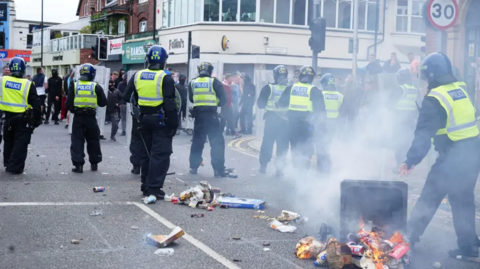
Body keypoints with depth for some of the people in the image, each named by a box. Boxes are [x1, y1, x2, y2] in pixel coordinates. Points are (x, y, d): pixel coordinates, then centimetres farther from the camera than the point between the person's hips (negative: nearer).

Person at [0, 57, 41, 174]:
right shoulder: (28, 84, -12)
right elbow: (36, 104, -9)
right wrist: (37, 119, -1)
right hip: (23, 118, -4)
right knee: (20, 143, 3)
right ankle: (15, 167, 1)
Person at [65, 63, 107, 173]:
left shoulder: (74, 86, -1)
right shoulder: (96, 87, -3)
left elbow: (69, 103, -2)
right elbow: (103, 103, 3)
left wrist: (72, 109, 18)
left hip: (78, 117, 0)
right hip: (91, 117, 0)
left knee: (77, 141, 3)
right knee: (93, 140, 15)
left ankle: (78, 164, -3)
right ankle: (94, 163, 24)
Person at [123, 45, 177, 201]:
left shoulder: (137, 76, 4)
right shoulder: (165, 78, -13)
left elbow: (127, 98, 7)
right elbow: (170, 104, -16)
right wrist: (173, 124, -11)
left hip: (144, 120, 6)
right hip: (160, 120, -6)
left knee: (147, 153, 17)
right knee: (160, 155, -3)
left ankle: (146, 186, 24)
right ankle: (154, 189, -10)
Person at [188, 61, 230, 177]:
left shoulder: (192, 83, 5)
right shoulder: (214, 82, -4)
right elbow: (223, 100, -3)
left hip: (198, 115, 4)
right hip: (211, 115, -4)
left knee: (197, 141, 16)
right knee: (217, 142, 0)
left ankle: (193, 167, 21)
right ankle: (218, 169, -5)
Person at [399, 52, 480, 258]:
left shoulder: (435, 98, -14)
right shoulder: (461, 89, 9)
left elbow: (424, 132, -22)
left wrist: (412, 159, -26)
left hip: (453, 156, -7)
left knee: (430, 196, 4)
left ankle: (410, 236, 12)